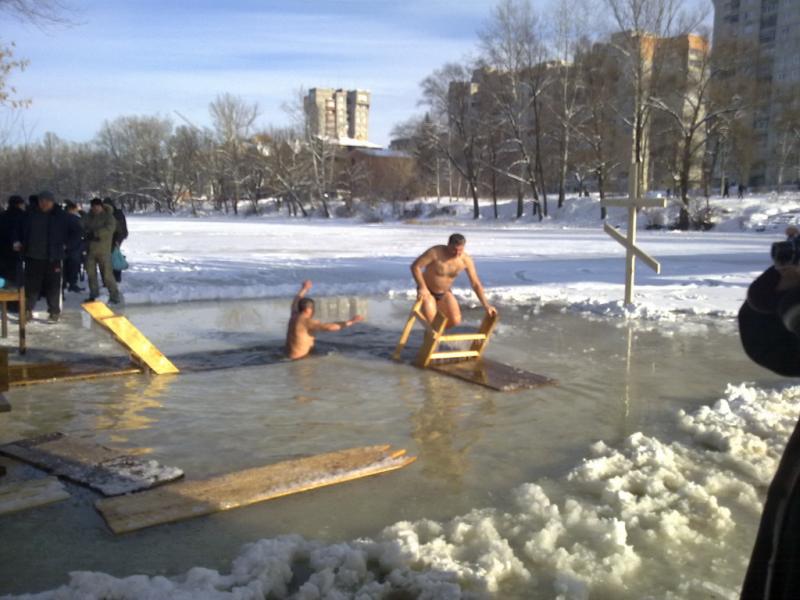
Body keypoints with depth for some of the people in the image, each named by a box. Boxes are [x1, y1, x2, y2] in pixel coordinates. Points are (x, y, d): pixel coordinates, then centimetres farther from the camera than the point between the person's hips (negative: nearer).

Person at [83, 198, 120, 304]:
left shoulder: (108, 216, -5)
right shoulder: (88, 216, 11)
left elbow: (109, 228, -19)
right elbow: (84, 228, 7)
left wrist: (95, 233, -23)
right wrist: (89, 234, -15)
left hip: (103, 250, -6)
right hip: (90, 249, 6)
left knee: (107, 273, -8)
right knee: (91, 272, 12)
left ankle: (114, 296, -1)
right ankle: (93, 294, 26)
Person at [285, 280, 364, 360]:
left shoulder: (295, 316, 4)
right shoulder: (307, 321, -22)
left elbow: (295, 303, 27)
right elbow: (329, 327, -31)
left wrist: (304, 289, 38)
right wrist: (351, 322, -30)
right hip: (301, 358, -10)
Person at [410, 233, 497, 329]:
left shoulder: (466, 260, -18)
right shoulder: (435, 252, -30)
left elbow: (476, 284, -10)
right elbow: (415, 266, -25)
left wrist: (486, 305, -13)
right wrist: (422, 287, -35)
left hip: (445, 293, 4)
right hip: (427, 291, -4)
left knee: (455, 321, -9)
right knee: (430, 320, -23)